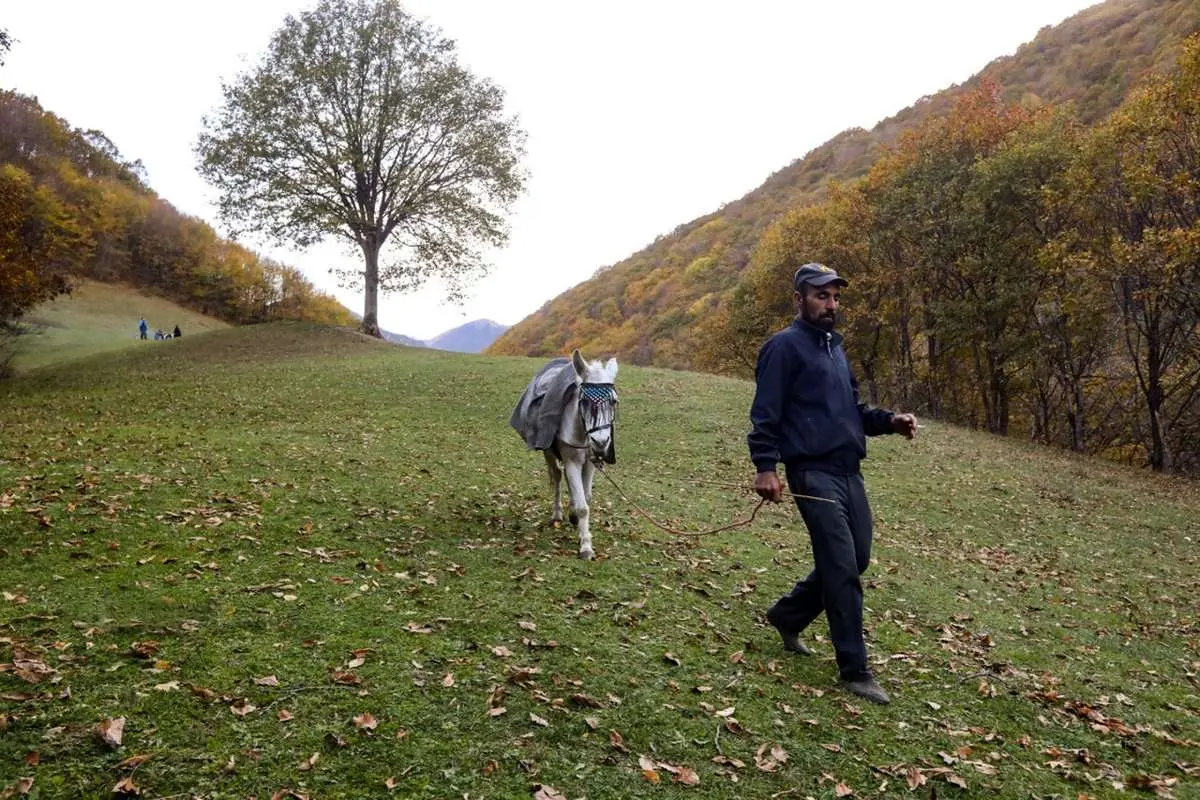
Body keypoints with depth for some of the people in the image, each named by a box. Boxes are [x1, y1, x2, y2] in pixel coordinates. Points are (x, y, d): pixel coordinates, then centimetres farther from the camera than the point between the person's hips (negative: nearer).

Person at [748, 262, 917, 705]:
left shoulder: (835, 347, 20)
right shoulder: (785, 346, -6)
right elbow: (765, 412, -12)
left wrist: (889, 420, 7)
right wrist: (766, 467, -22)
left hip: (848, 471, 9)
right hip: (813, 471, -9)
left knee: (854, 561, 13)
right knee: (842, 568, -8)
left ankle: (786, 616, 33)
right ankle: (855, 671, 2)